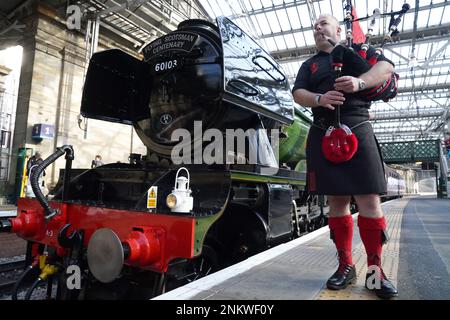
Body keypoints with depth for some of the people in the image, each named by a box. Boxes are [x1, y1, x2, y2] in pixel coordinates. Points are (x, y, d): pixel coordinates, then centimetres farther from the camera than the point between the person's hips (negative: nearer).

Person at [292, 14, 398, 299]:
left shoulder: (358, 49, 20)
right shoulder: (309, 65, 24)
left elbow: (386, 66, 5)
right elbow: (298, 93, 9)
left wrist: (359, 82, -15)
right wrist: (319, 98, -13)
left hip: (357, 128, -2)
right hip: (323, 135, 2)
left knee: (369, 199, -8)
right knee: (337, 201, 2)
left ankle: (375, 270, 2)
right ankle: (346, 266, 11)